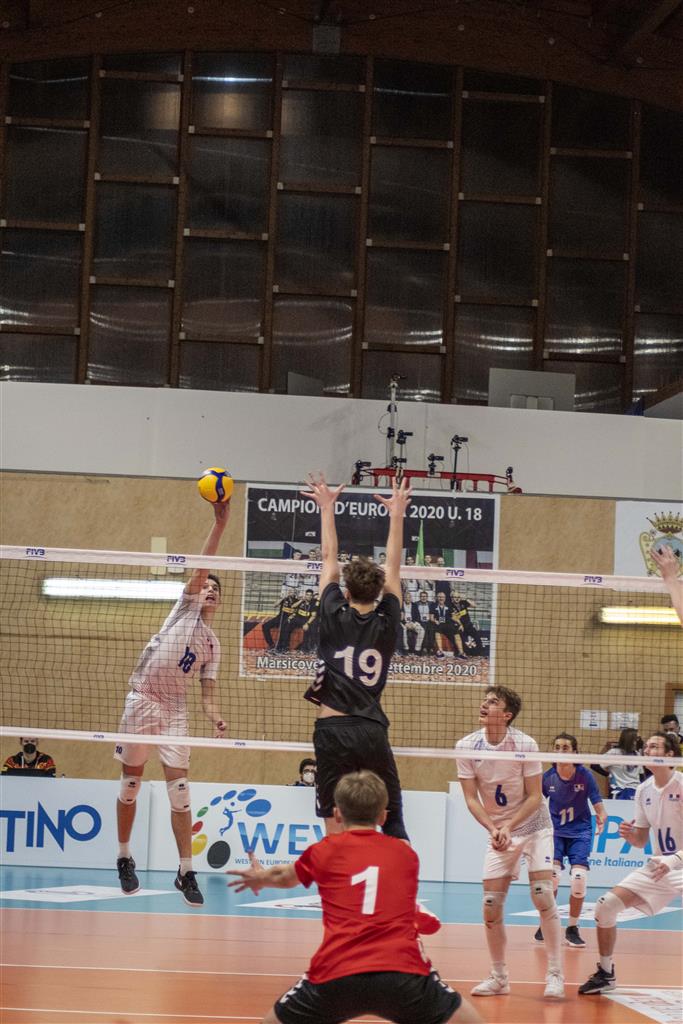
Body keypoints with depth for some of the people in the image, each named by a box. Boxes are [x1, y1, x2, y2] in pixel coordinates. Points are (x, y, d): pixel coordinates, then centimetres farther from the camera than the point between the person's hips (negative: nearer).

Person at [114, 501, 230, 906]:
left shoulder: (213, 644, 13)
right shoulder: (186, 607, 4)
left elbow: (208, 691, 11)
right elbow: (201, 567, -9)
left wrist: (216, 717, -10)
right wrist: (220, 524, -20)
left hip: (176, 710, 3)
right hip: (142, 700, -3)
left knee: (180, 789, -6)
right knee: (131, 784, 3)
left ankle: (186, 872, -3)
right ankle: (125, 859, 19)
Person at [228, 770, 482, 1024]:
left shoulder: (324, 851, 16)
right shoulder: (406, 854, 19)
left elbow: (283, 877, 39)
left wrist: (260, 878, 62)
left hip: (336, 977, 0)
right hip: (403, 974, 0)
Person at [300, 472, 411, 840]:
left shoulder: (335, 618, 4)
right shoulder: (386, 625, 8)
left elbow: (329, 560, 14)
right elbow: (392, 568, 19)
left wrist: (327, 508, 24)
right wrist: (397, 514, 28)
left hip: (334, 729, -2)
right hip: (373, 731, 2)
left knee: (336, 826, -2)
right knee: (393, 822, 10)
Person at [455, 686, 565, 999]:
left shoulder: (525, 744, -16)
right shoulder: (466, 747, -10)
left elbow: (534, 797, -12)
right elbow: (471, 798, -8)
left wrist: (509, 826, -25)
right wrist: (493, 829, -23)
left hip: (533, 826, -3)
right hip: (498, 832, 3)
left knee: (543, 896, -16)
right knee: (491, 906, -4)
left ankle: (555, 974, -9)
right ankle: (499, 978, 11)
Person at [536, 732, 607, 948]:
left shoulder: (585, 775, -11)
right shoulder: (547, 777, -8)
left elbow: (598, 805, -9)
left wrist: (601, 817, -28)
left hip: (580, 832, 0)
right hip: (555, 831, 0)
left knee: (579, 878, -14)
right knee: (551, 874, -19)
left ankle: (572, 929, 7)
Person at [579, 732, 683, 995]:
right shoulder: (644, 790, 4)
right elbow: (641, 841, 11)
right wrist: (630, 835, -11)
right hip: (657, 867, 6)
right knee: (605, 905, -3)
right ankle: (605, 974, 13)